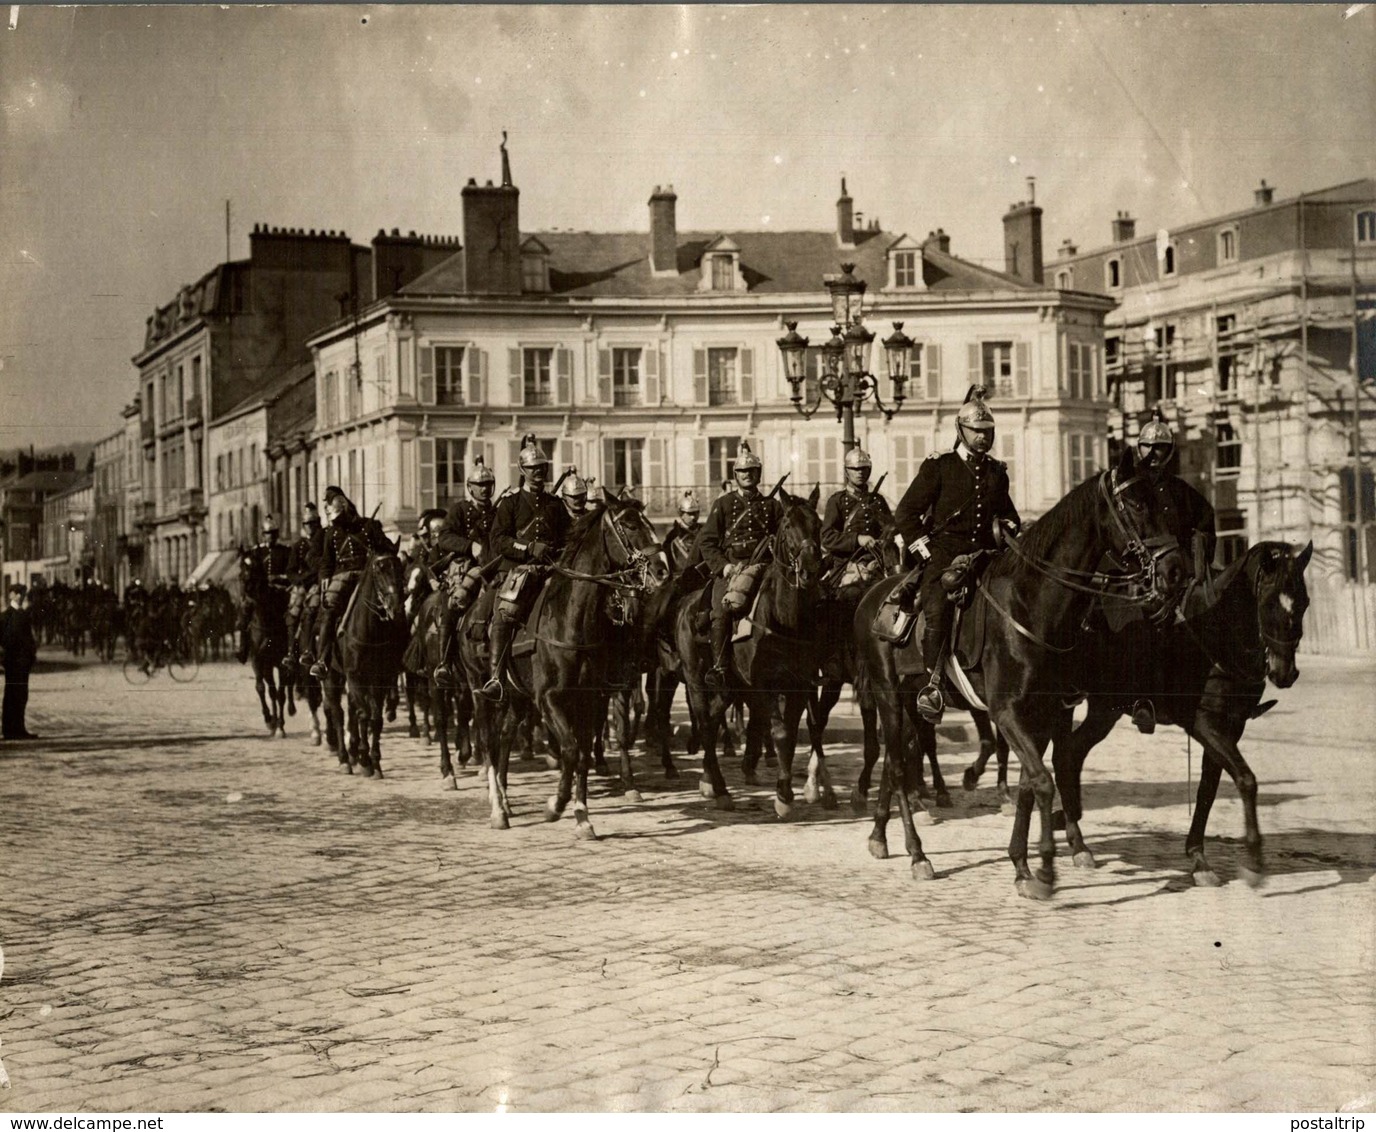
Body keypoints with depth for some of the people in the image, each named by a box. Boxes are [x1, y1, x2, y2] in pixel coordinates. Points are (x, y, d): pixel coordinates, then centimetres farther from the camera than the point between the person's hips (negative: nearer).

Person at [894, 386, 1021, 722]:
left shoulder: (997, 472, 18)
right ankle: (933, 683, -24)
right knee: (938, 612, -29)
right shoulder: (938, 466, 3)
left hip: (983, 553, 5)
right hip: (943, 552, -5)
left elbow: (1006, 515, 35)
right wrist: (925, 550, -5)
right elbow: (905, 514, 2)